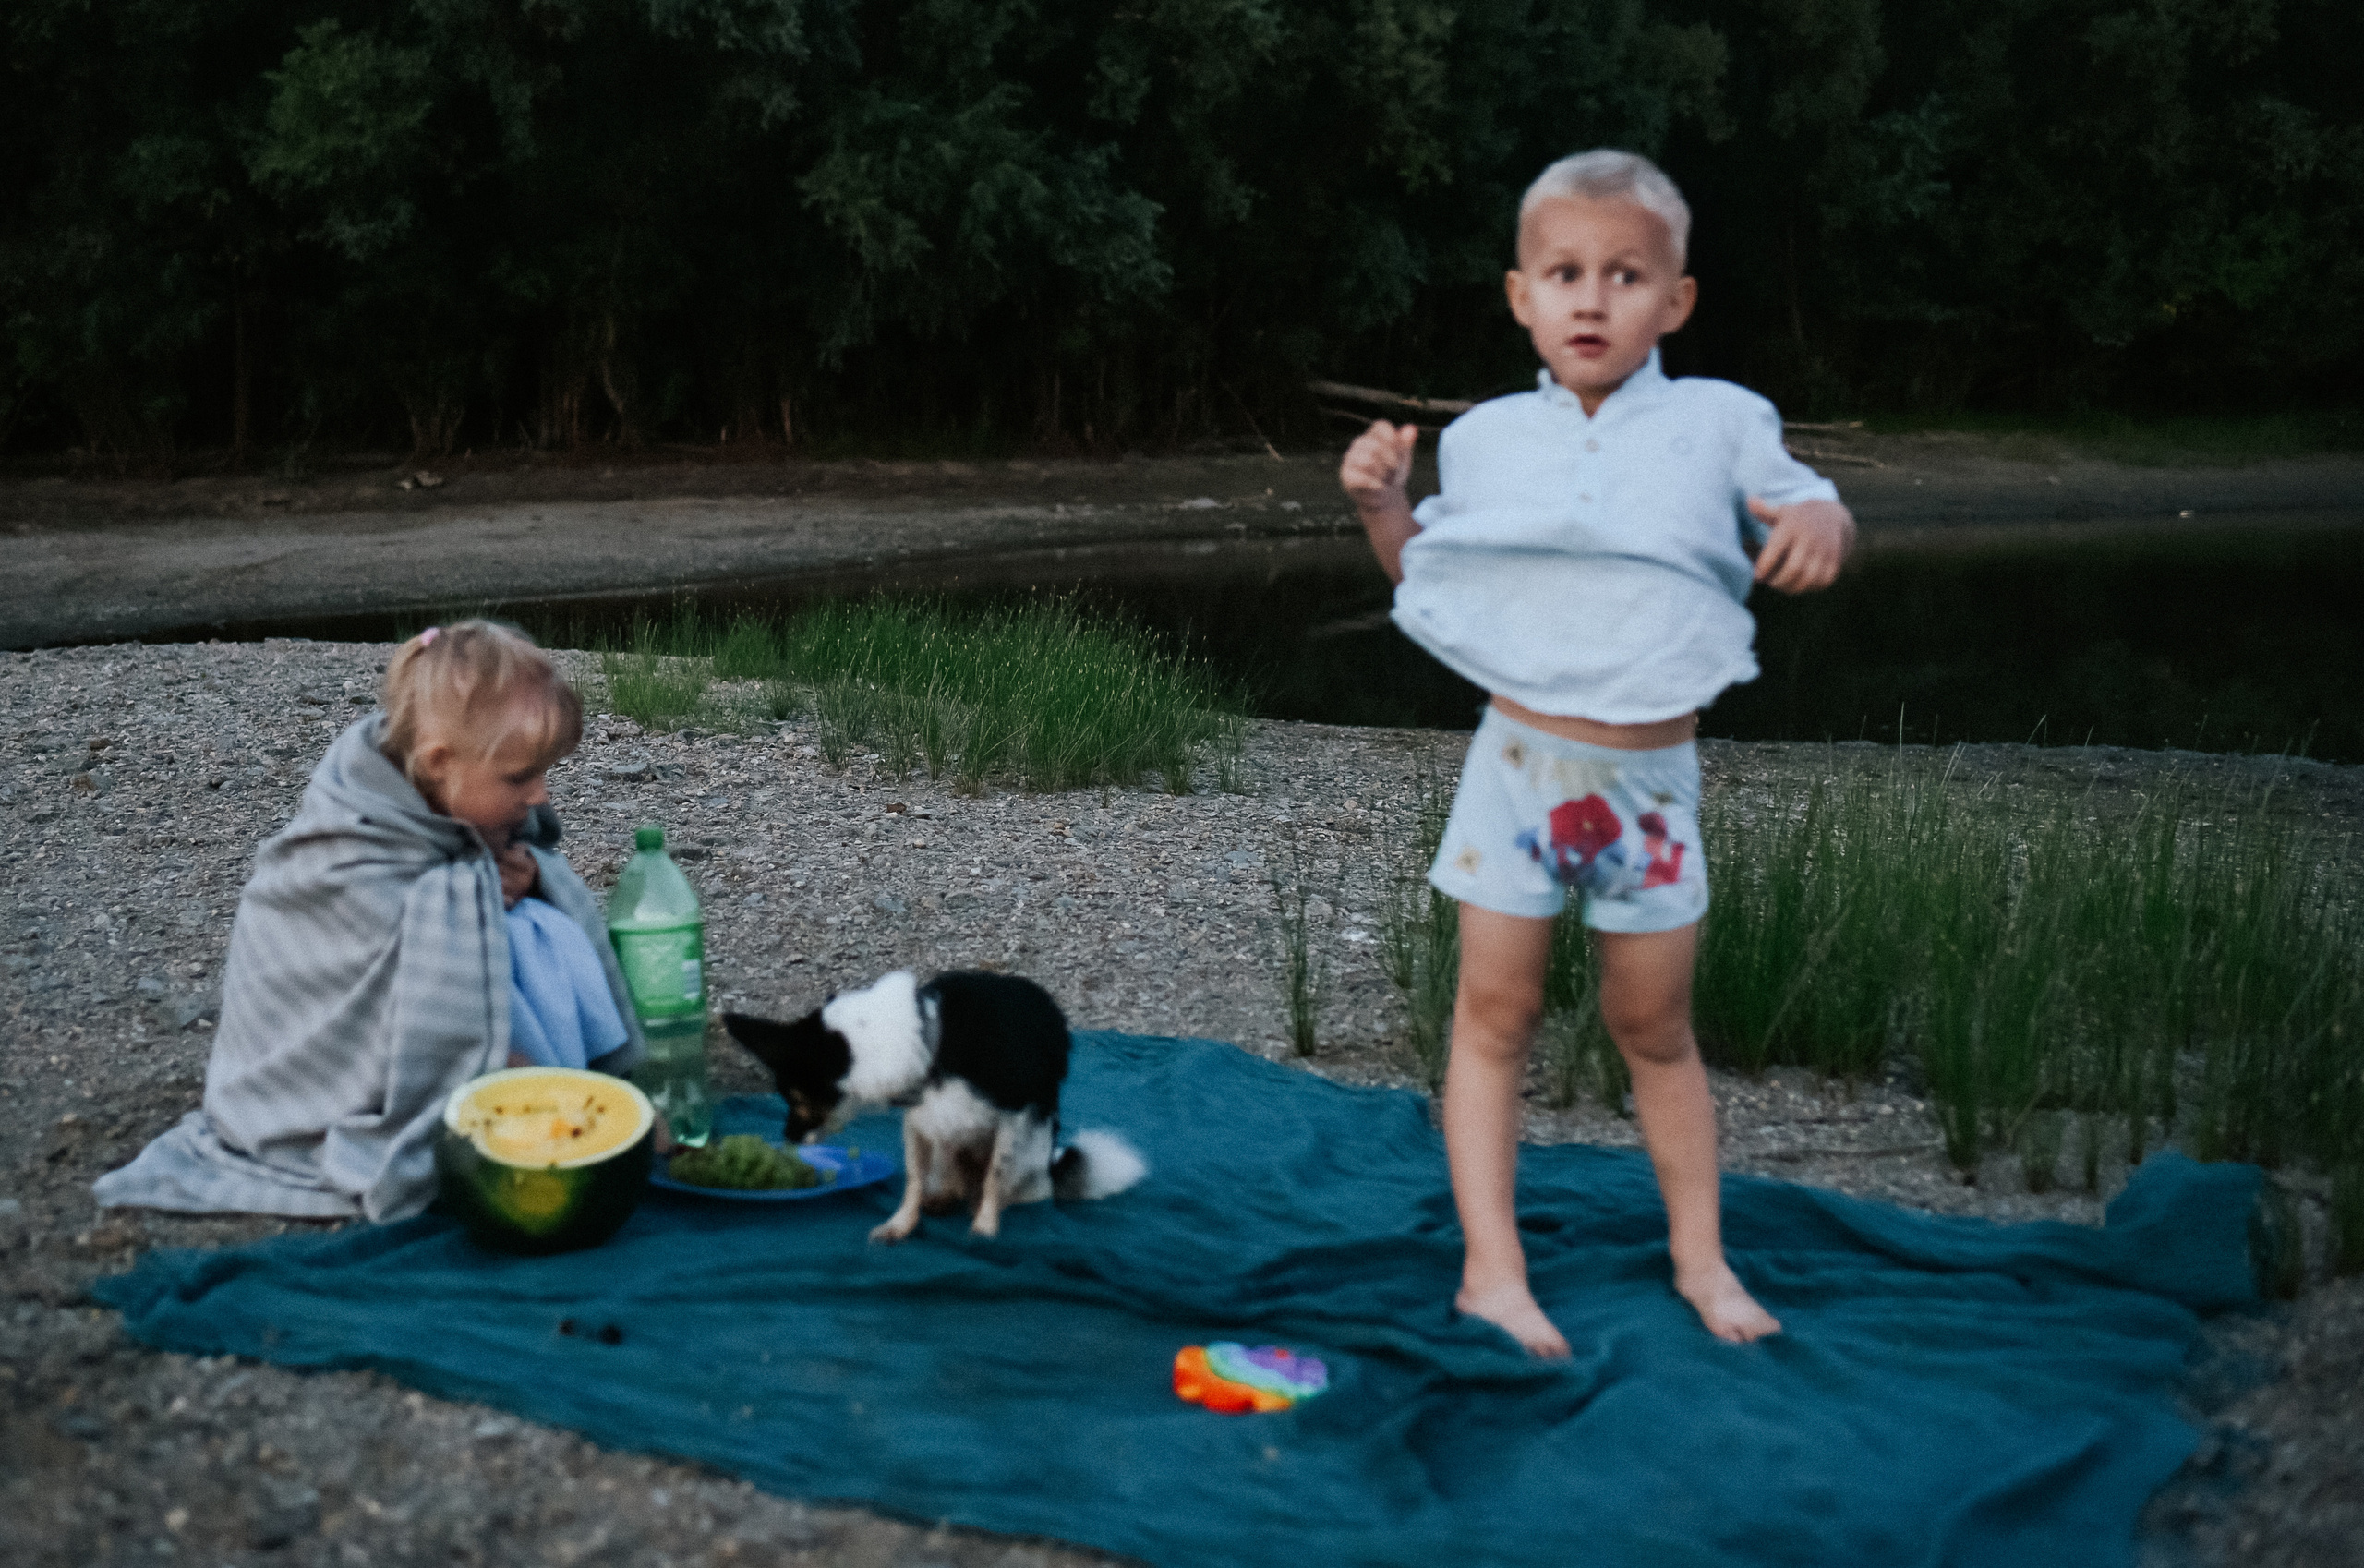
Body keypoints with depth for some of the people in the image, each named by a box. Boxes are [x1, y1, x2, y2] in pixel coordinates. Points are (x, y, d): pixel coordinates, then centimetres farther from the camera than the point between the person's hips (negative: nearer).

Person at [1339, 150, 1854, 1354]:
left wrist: (1819, 521, -18)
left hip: (1649, 779, -1)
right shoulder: (1486, 438, 5)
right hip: (1520, 762, 1)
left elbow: (1806, 514, 6)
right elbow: (1431, 573, 17)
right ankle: (1492, 1266, 10)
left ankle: (1698, 1253, 27)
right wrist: (1380, 504, -2)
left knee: (1654, 1026, 11)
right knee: (1493, 1009, 2)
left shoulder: (1719, 423, -1)